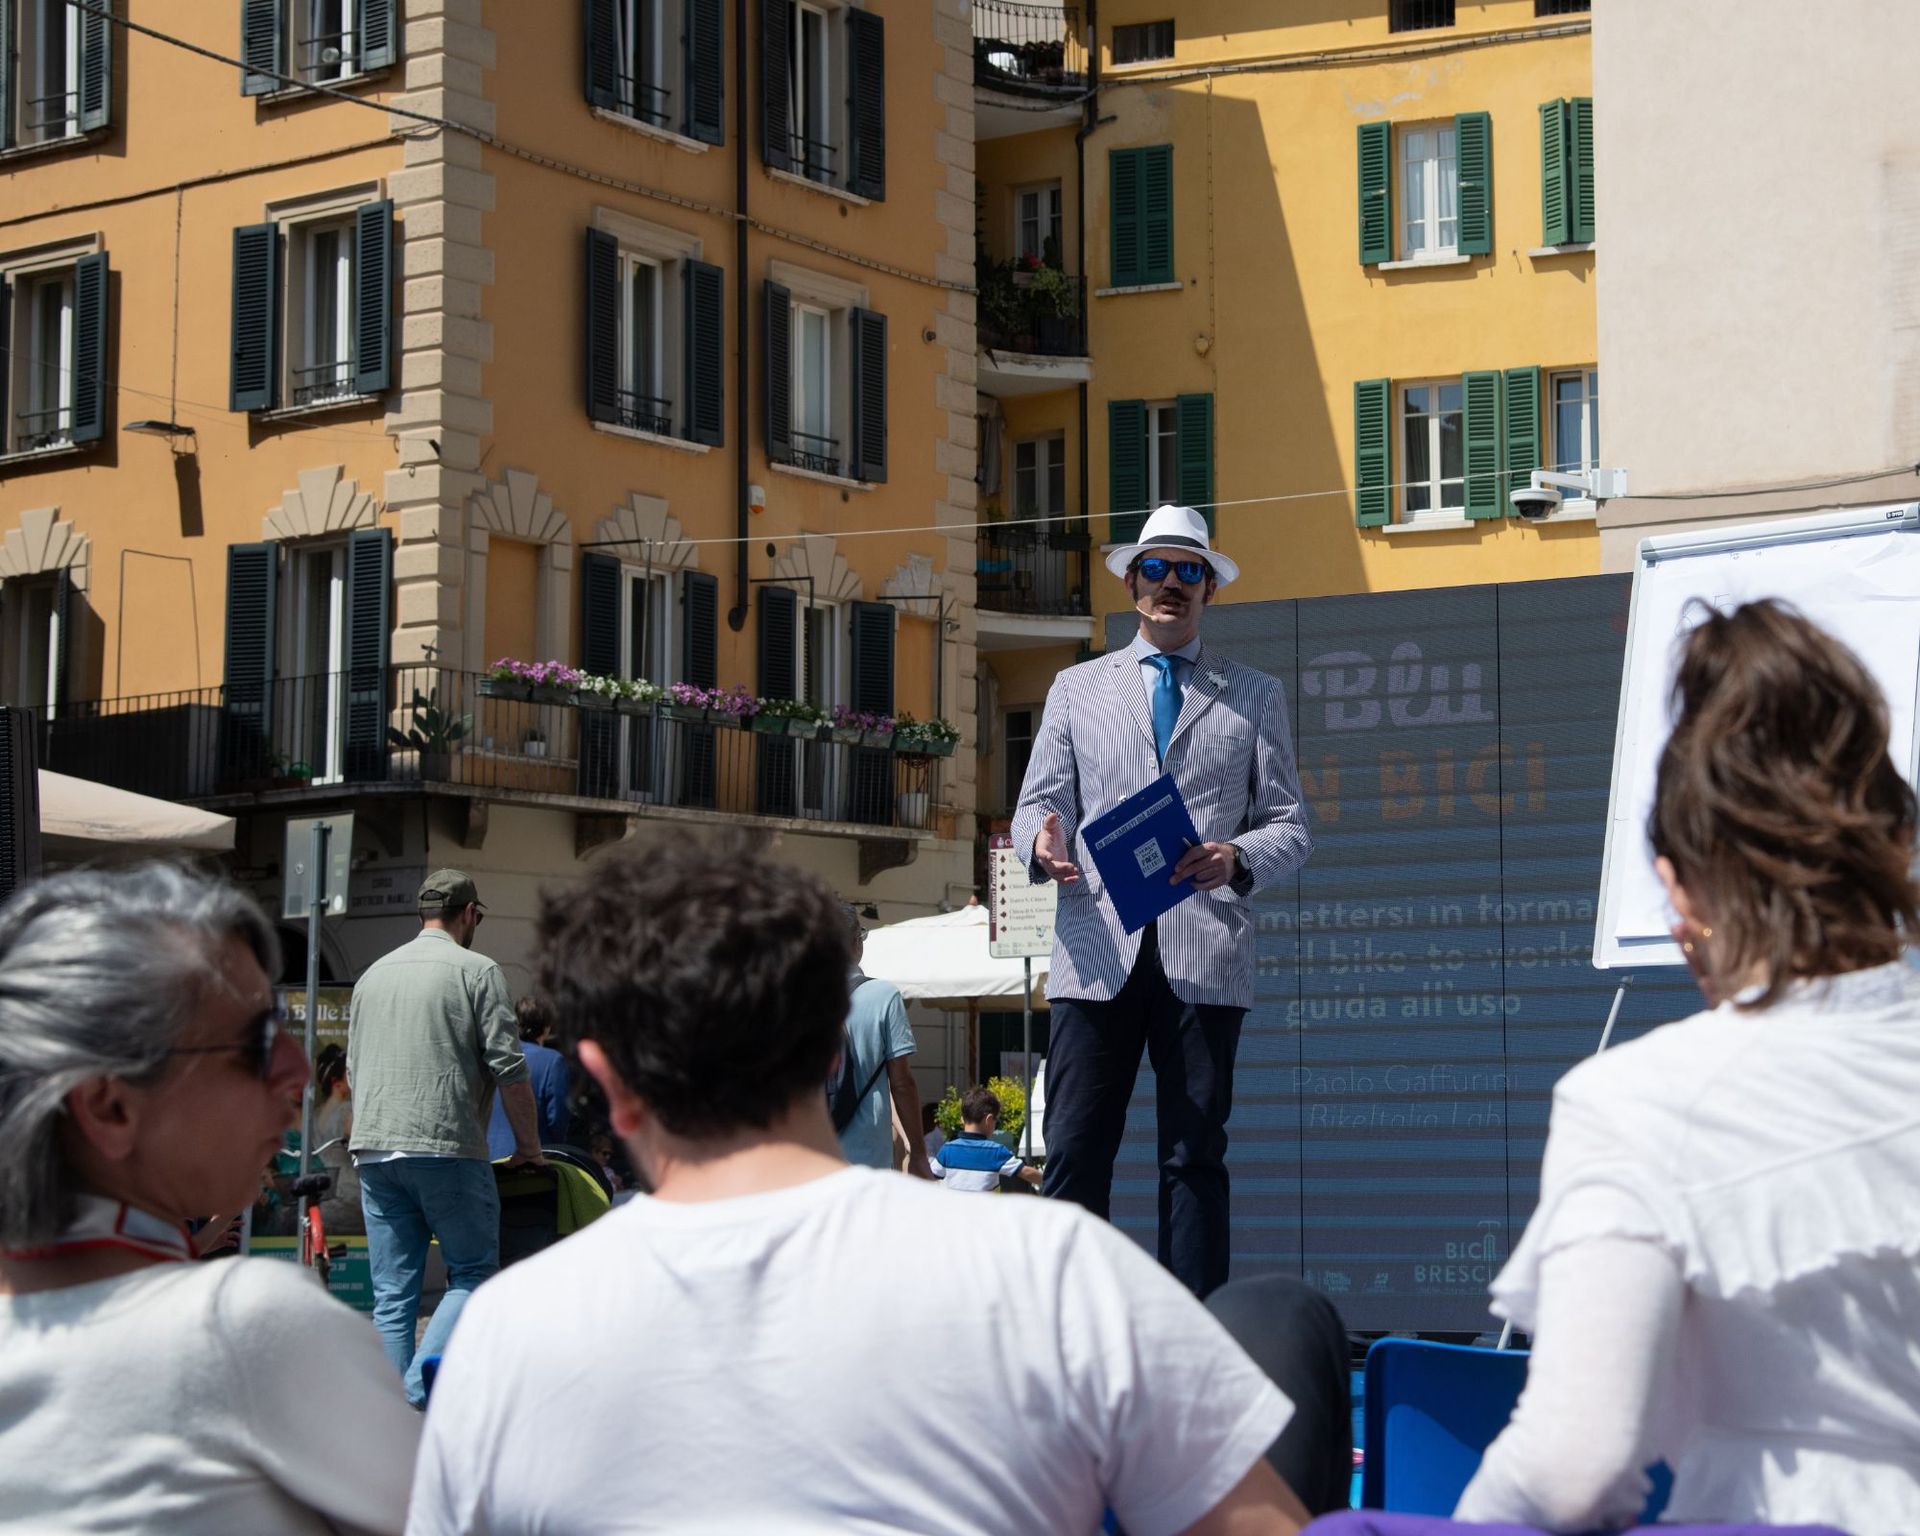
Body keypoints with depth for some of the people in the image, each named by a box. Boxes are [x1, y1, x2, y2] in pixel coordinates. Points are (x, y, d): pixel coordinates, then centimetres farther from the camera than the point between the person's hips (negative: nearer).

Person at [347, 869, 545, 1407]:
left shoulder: (373, 974, 18)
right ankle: (419, 1391, -14)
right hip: (446, 1146, -6)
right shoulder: (476, 970, 0)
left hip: (373, 1149, 6)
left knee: (392, 1292, 7)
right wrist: (529, 1147, 5)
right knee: (472, 1272, 3)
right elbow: (509, 1069, -5)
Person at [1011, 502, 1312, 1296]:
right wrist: (1042, 841, -10)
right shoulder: (1076, 689, 20)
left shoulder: (1255, 696, 16)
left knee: (1195, 1158, 0)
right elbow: (1039, 801, 15)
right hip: (1098, 952, 1)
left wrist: (1238, 858, -11)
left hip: (1204, 955, 0)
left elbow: (1290, 826, 11)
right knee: (1074, 1154, -6)